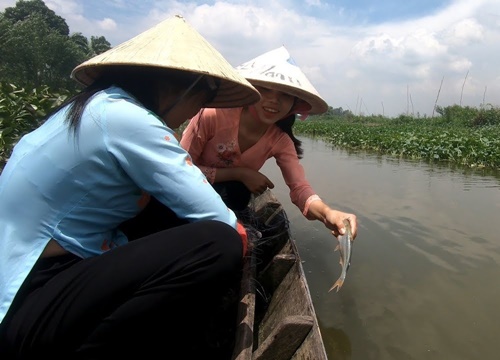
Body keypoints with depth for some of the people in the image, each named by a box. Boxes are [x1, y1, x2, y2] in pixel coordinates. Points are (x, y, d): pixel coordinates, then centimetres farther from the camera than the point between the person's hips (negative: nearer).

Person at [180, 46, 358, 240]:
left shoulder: (280, 140, -14)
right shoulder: (214, 115, -28)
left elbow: (299, 187, -26)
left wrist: (327, 213, -49)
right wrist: (240, 173, -30)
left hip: (234, 200, 5)